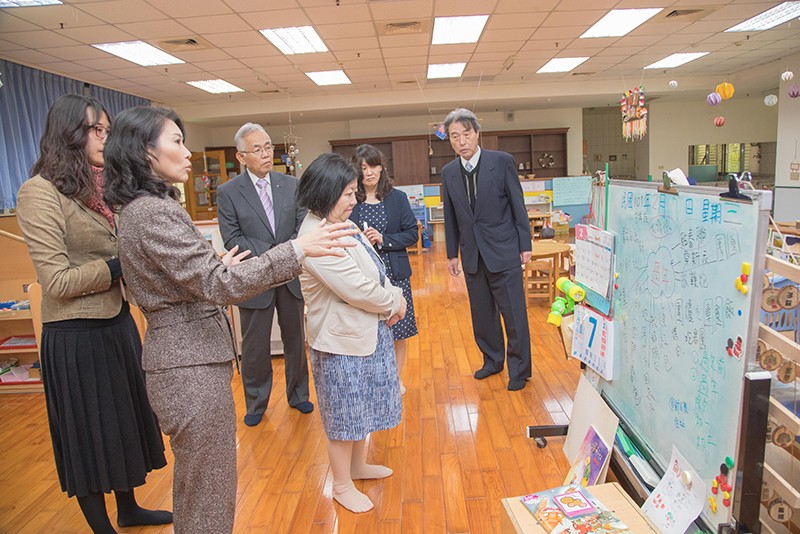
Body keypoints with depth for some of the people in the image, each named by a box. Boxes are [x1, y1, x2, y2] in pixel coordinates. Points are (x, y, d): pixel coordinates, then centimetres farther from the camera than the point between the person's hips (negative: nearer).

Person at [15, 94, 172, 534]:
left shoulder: (97, 187, 10)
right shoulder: (40, 192, -15)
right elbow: (58, 282, -20)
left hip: (116, 323, 8)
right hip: (77, 336, -8)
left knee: (124, 423, 20)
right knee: (90, 433, 9)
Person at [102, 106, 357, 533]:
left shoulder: (138, 209, 12)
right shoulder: (153, 213, -20)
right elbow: (218, 286, -28)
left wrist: (218, 267, 19)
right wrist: (298, 249, -30)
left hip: (181, 357, 11)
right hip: (191, 365, -11)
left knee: (194, 477, 26)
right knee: (211, 486, 5)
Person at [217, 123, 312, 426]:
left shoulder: (291, 185, 3)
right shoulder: (227, 192, -5)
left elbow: (302, 227, 0)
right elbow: (232, 239, -10)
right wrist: (271, 254, -19)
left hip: (291, 276, 3)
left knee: (295, 340, 15)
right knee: (255, 347, 9)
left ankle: (298, 395, 35)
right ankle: (256, 404, 29)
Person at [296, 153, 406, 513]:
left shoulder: (337, 225, 5)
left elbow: (372, 275, 9)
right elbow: (358, 289, -26)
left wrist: (391, 299, -8)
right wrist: (394, 302, -10)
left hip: (364, 333, 9)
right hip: (342, 339, -9)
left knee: (362, 406, 23)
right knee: (344, 414, 9)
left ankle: (358, 466, 44)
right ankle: (342, 486, 29)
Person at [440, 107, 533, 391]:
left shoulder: (502, 161, -7)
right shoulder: (448, 172, 4)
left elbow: (518, 205, -4)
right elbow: (451, 217, 10)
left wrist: (525, 245, -5)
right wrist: (452, 254, 11)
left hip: (504, 252, -4)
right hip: (472, 256, 4)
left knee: (514, 313, 3)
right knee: (481, 314, 15)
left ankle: (519, 369, 20)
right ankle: (493, 360, 34)